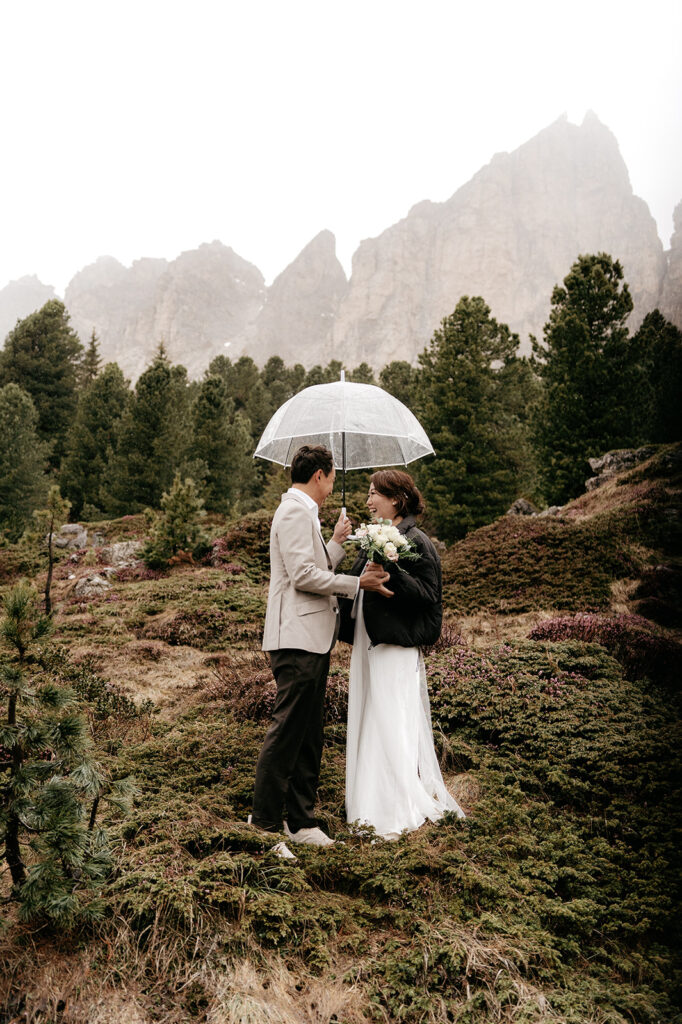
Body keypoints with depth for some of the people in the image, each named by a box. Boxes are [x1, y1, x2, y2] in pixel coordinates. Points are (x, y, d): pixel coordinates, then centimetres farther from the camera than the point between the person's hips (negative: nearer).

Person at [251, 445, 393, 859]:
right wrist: (358, 582, -14)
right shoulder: (295, 511, -11)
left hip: (313, 640, 11)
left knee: (309, 736, 13)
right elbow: (304, 575, -20)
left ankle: (301, 821, 22)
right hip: (298, 640, -11)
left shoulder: (303, 512, 22)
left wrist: (337, 542, 24)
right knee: (286, 733, -6)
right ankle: (264, 824, 3)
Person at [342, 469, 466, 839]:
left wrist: (391, 571, -26)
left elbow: (427, 594, -17)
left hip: (397, 648, -9)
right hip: (367, 645, 9)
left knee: (395, 729, -5)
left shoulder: (416, 542, -10)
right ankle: (373, 807, 25)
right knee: (369, 727, 13)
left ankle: (405, 812, 7)